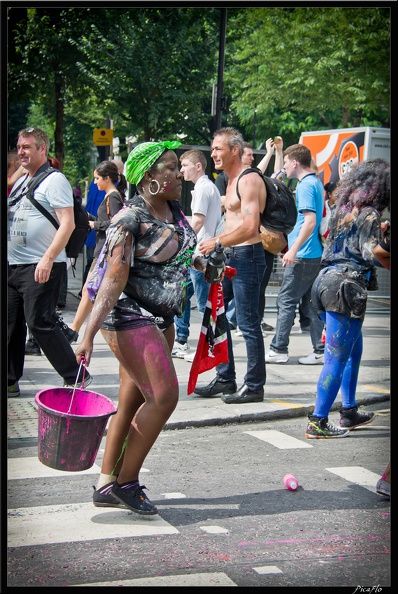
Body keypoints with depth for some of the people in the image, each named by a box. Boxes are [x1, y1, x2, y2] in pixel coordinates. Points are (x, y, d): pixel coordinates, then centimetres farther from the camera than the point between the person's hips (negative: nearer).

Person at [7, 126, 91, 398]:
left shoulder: (54, 180, -7)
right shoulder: (20, 182, 18)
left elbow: (67, 224, -15)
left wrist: (48, 258, -23)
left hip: (41, 267, -8)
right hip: (13, 264, 8)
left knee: (40, 323, -9)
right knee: (12, 323, 8)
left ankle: (77, 377, 1)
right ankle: (10, 380, 17)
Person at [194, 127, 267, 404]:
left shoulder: (249, 180, -14)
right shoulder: (232, 181, 17)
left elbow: (250, 227, -24)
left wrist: (216, 242, -16)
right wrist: (215, 244, 12)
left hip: (247, 256, -10)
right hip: (230, 257, 10)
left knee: (248, 324, -4)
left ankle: (254, 386, 5)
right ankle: (225, 379, 21)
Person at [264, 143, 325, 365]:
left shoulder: (306, 185, -14)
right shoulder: (316, 183, 16)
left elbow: (310, 221, -23)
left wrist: (294, 249, -24)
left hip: (303, 255, -9)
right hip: (315, 254, 9)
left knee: (286, 301, -3)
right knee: (311, 303, 10)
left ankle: (279, 349, 2)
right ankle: (321, 350, 10)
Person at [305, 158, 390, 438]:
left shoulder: (345, 210, 15)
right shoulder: (369, 215, -8)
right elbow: (371, 255, -15)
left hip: (327, 280, 9)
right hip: (346, 289, -9)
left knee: (354, 351, 21)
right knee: (338, 358, -4)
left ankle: (350, 412, 29)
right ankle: (318, 422, -3)